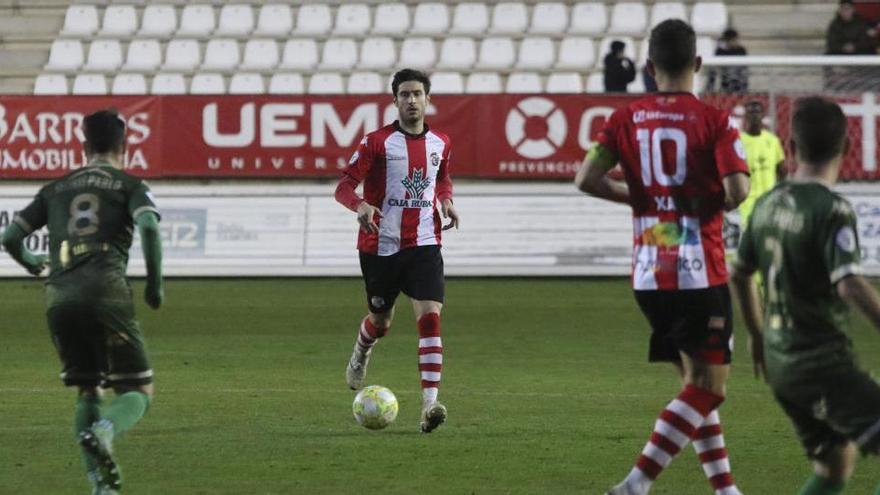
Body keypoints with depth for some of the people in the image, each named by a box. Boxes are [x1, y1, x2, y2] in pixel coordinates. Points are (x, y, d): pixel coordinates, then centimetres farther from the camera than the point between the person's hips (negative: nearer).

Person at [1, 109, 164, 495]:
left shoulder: (56, 189, 23)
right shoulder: (130, 186, 12)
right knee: (138, 392, 2)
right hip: (106, 290, -4)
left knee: (87, 391, 17)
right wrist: (155, 284, 1)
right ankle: (105, 431, -31)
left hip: (59, 297, 4)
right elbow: (148, 226, -8)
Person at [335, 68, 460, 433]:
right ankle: (360, 354, 53)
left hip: (424, 245, 2)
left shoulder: (440, 143, 7)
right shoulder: (378, 142, -7)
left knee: (430, 316, -18)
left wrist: (446, 202, 5)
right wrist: (361, 206, -31)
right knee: (381, 321, 15)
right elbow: (344, 187, -9)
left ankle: (430, 403, -24)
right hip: (381, 246, -1)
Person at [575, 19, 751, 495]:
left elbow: (586, 179, -6)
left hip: (648, 276, 5)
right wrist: (720, 202, 3)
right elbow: (736, 189, -19)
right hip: (700, 273, -5)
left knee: (697, 381, 17)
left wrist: (638, 196, 9)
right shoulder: (714, 121, -8)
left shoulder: (626, 119, 4)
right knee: (708, 388, -3)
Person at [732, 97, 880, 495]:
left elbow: (739, 273, 21)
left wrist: (757, 336, 34)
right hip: (823, 364, -8)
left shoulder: (769, 204, 8)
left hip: (779, 361, 8)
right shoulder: (832, 210, -16)